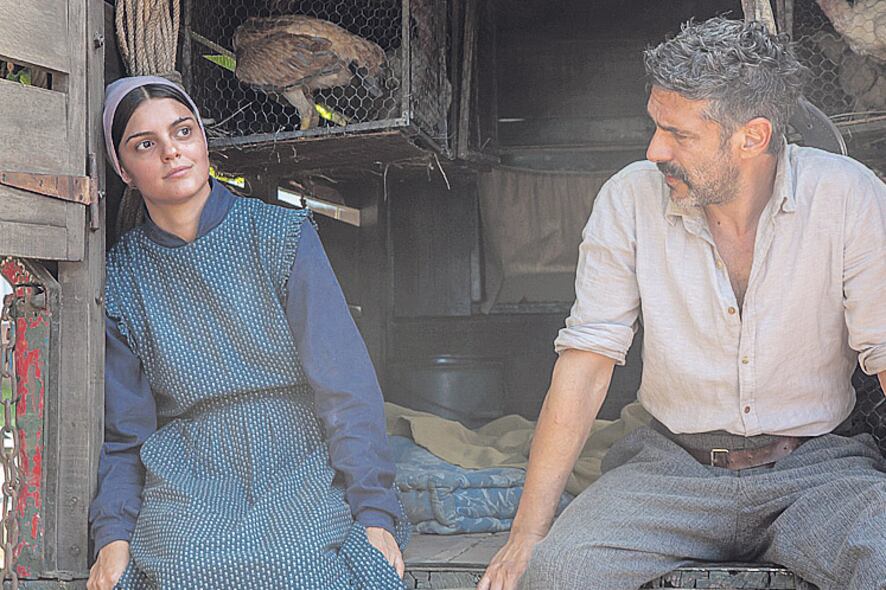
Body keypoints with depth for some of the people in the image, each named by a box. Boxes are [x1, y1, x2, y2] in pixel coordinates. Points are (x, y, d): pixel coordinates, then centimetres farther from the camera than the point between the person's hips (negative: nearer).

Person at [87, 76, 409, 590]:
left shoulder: (281, 235, 1)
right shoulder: (121, 277, 8)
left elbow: (345, 383, -4)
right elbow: (125, 429, 12)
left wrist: (374, 514, -10)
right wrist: (114, 532, -3)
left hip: (301, 474, -1)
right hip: (189, 486, 1)